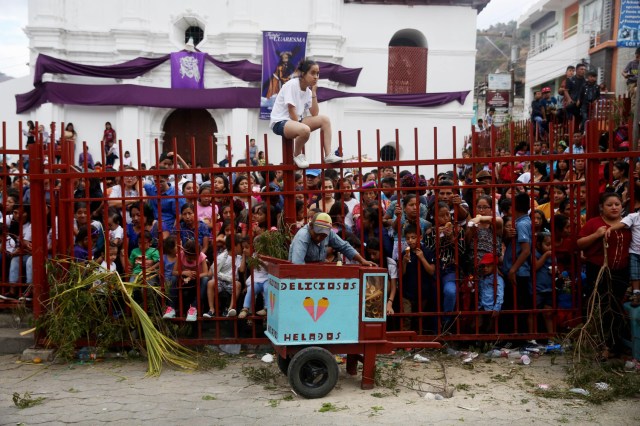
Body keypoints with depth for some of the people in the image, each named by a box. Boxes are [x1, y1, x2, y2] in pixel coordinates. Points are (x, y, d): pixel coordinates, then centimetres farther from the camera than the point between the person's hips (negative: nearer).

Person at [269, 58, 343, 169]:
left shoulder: (308, 90, 8)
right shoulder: (292, 85, -14)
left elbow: (314, 114, 0)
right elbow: (291, 111, -18)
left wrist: (314, 92, -2)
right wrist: (299, 127, -16)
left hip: (296, 121, 8)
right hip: (280, 122, -8)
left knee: (325, 119, -8)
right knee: (305, 129, -38)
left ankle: (328, 155, -8)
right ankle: (297, 155, -9)